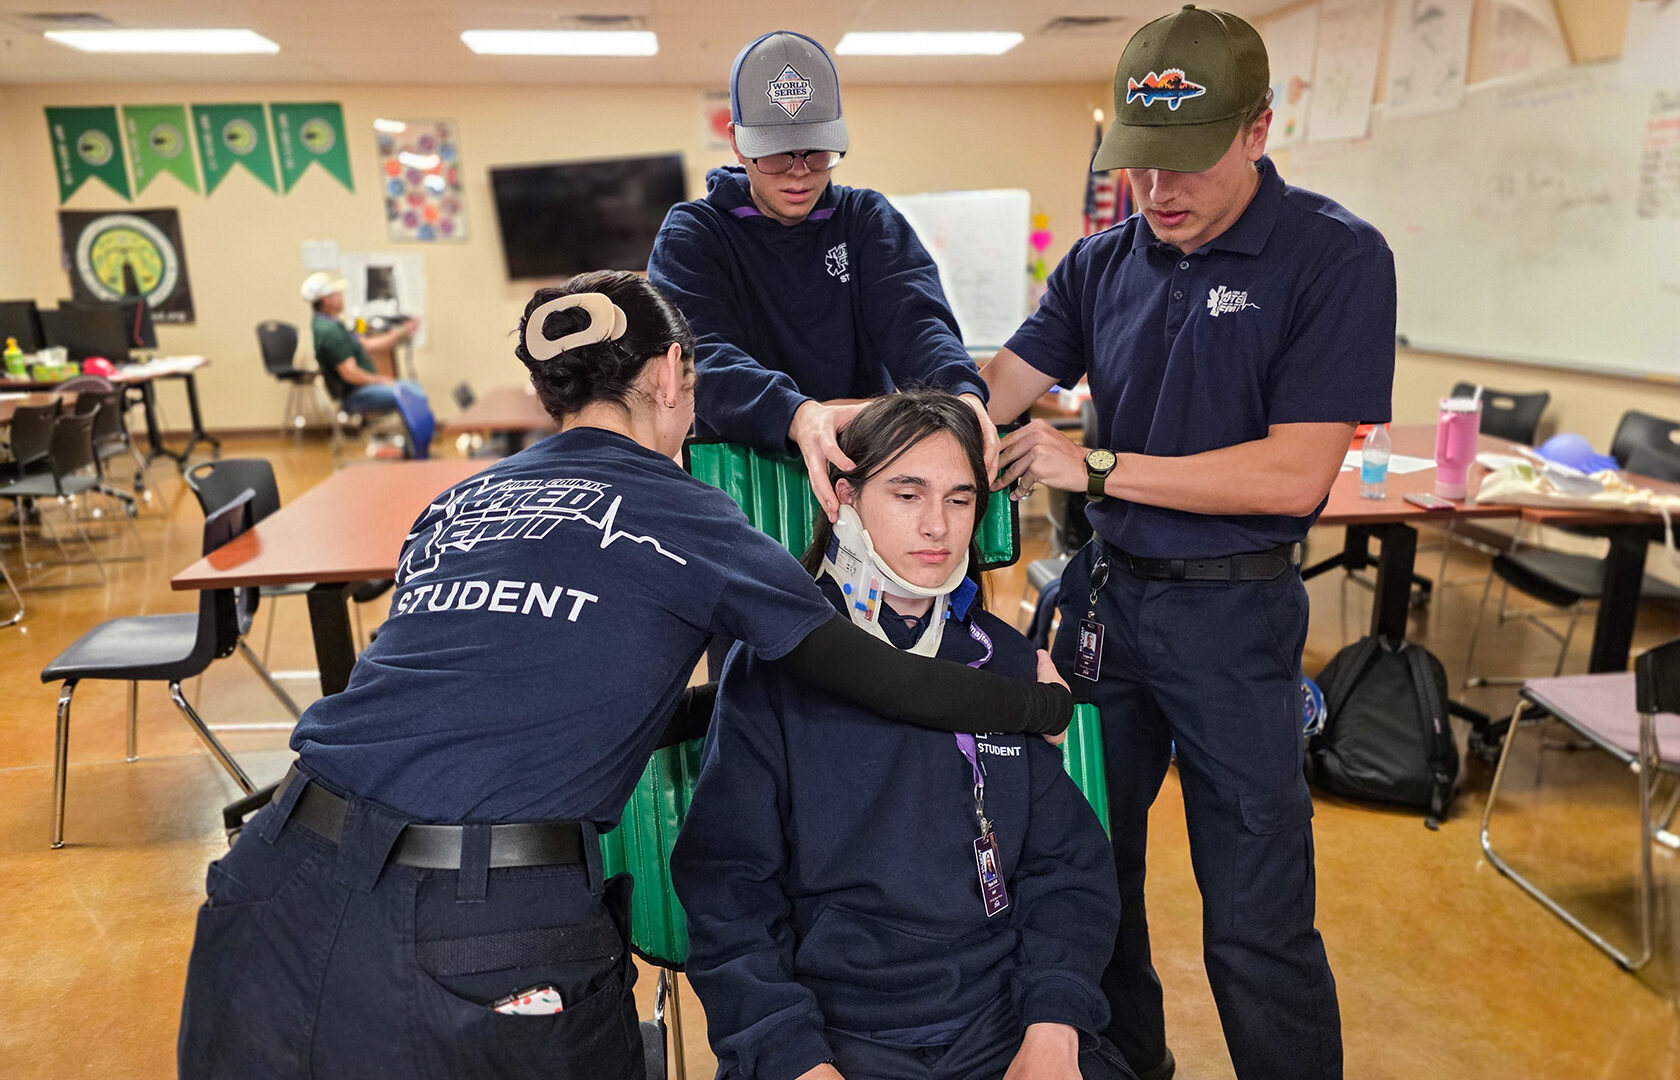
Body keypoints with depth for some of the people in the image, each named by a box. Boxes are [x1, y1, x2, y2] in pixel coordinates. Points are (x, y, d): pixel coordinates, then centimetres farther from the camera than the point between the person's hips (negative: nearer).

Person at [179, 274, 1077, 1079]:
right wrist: (1045, 701, 20)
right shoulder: (688, 519, 1)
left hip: (288, 882, 5)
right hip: (488, 933, -5)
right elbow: (888, 683, 3)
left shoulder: (454, 505, 15)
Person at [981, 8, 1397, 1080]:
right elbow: (984, 397, 0)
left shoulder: (1336, 257, -11)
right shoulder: (1103, 263, 4)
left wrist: (1095, 466, -18)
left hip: (1234, 613, -5)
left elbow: (1292, 475, -18)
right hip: (1107, 591, 5)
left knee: (1257, 922, 2)